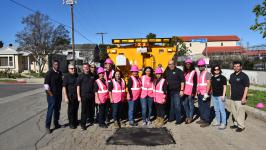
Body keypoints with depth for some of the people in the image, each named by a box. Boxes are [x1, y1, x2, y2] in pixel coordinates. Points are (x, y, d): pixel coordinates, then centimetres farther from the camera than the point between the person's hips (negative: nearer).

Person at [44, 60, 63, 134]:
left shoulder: (60, 73, 10)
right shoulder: (49, 73, -9)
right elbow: (46, 84, -13)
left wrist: (61, 93, 13)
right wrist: (50, 94, -15)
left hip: (59, 95, 6)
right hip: (52, 95, -6)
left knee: (57, 110, 14)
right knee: (50, 110, -4)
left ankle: (56, 123, 27)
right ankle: (47, 126, 4)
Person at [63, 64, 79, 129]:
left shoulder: (77, 76, 8)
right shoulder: (66, 76, -5)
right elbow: (64, 87, -9)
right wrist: (66, 97, -15)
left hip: (77, 96, 4)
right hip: (70, 96, -4)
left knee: (76, 109, 13)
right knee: (70, 110, 2)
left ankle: (75, 121, 27)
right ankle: (71, 123, 13)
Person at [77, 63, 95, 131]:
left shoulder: (92, 76, 9)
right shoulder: (80, 76, -3)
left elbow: (94, 84, 17)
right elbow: (78, 86, -5)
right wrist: (79, 96, -10)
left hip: (92, 95, 4)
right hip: (84, 95, -4)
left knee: (91, 109, 12)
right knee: (84, 110, -2)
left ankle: (91, 120, 32)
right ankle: (83, 124, 5)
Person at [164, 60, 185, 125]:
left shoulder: (178, 71, -4)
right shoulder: (167, 72, 10)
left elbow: (182, 81, -6)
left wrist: (181, 90, -11)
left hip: (177, 91, -5)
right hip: (169, 91, 5)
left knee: (177, 106, -4)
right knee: (171, 105, 14)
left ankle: (178, 119, 5)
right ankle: (171, 117, 26)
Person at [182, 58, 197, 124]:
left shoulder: (194, 72, -4)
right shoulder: (184, 72, 14)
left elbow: (195, 83, -8)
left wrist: (193, 92, -14)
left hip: (191, 91, -6)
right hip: (185, 91, 6)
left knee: (191, 104, 3)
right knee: (184, 104, 11)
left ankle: (190, 117, 14)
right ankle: (187, 116, 25)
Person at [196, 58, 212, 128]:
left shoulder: (207, 73, -9)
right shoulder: (199, 73, 17)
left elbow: (208, 84, -16)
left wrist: (206, 93, -21)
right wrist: (197, 91, 17)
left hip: (205, 93, -8)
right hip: (199, 93, 8)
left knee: (206, 107, -3)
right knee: (200, 107, 15)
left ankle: (207, 121, 3)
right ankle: (202, 119, 27)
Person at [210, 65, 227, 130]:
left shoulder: (222, 77, -5)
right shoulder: (212, 78, 11)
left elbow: (224, 87, -6)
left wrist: (223, 95, -12)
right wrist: (211, 94, 14)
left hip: (220, 96, -6)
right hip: (214, 96, 6)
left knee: (222, 110, -4)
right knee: (216, 110, 13)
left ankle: (223, 123, 3)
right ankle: (218, 122, 24)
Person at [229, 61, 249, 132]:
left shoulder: (244, 76, -10)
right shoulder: (232, 75, 9)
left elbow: (246, 87, -12)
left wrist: (244, 98, -17)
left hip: (240, 99, -7)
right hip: (232, 98, 7)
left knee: (240, 112, -1)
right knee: (234, 112, 15)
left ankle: (241, 126, 12)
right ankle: (236, 123, 30)